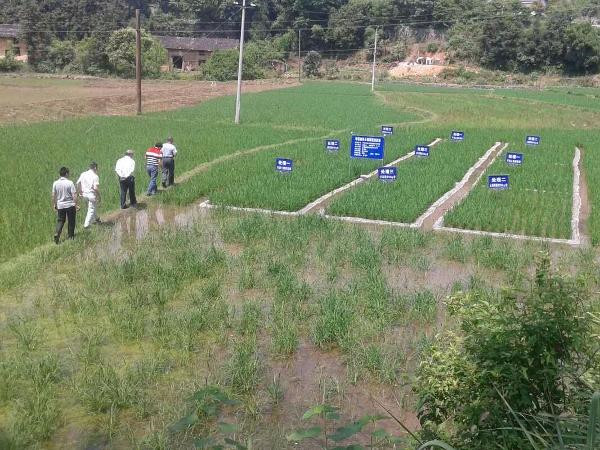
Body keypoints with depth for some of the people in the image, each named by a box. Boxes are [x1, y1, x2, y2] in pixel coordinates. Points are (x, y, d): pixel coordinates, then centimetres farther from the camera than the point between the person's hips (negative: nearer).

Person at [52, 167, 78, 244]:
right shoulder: (70, 183, -14)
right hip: (70, 205, -3)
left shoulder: (55, 183, -3)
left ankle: (57, 234, -8)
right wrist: (76, 205, -5)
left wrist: (54, 205, 15)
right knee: (71, 221, 13)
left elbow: (53, 195, 3)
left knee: (60, 221, 12)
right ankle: (70, 236, 22)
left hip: (60, 205, 3)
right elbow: (74, 195, -15)